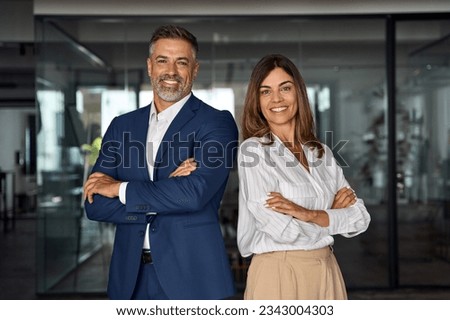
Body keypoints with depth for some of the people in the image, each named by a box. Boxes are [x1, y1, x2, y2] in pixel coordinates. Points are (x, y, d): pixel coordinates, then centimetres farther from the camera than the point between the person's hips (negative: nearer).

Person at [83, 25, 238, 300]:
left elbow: (195, 193, -19)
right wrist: (167, 192, -13)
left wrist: (120, 189, -9)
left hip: (191, 276, -3)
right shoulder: (122, 126, 9)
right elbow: (95, 205, 1)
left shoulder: (217, 123, -4)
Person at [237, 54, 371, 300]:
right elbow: (284, 230, -18)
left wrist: (309, 214, -15)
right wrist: (333, 214, -4)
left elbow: (360, 218, 0)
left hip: (326, 272, 5)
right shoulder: (252, 150, -9)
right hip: (278, 273, -5)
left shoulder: (321, 152, 7)